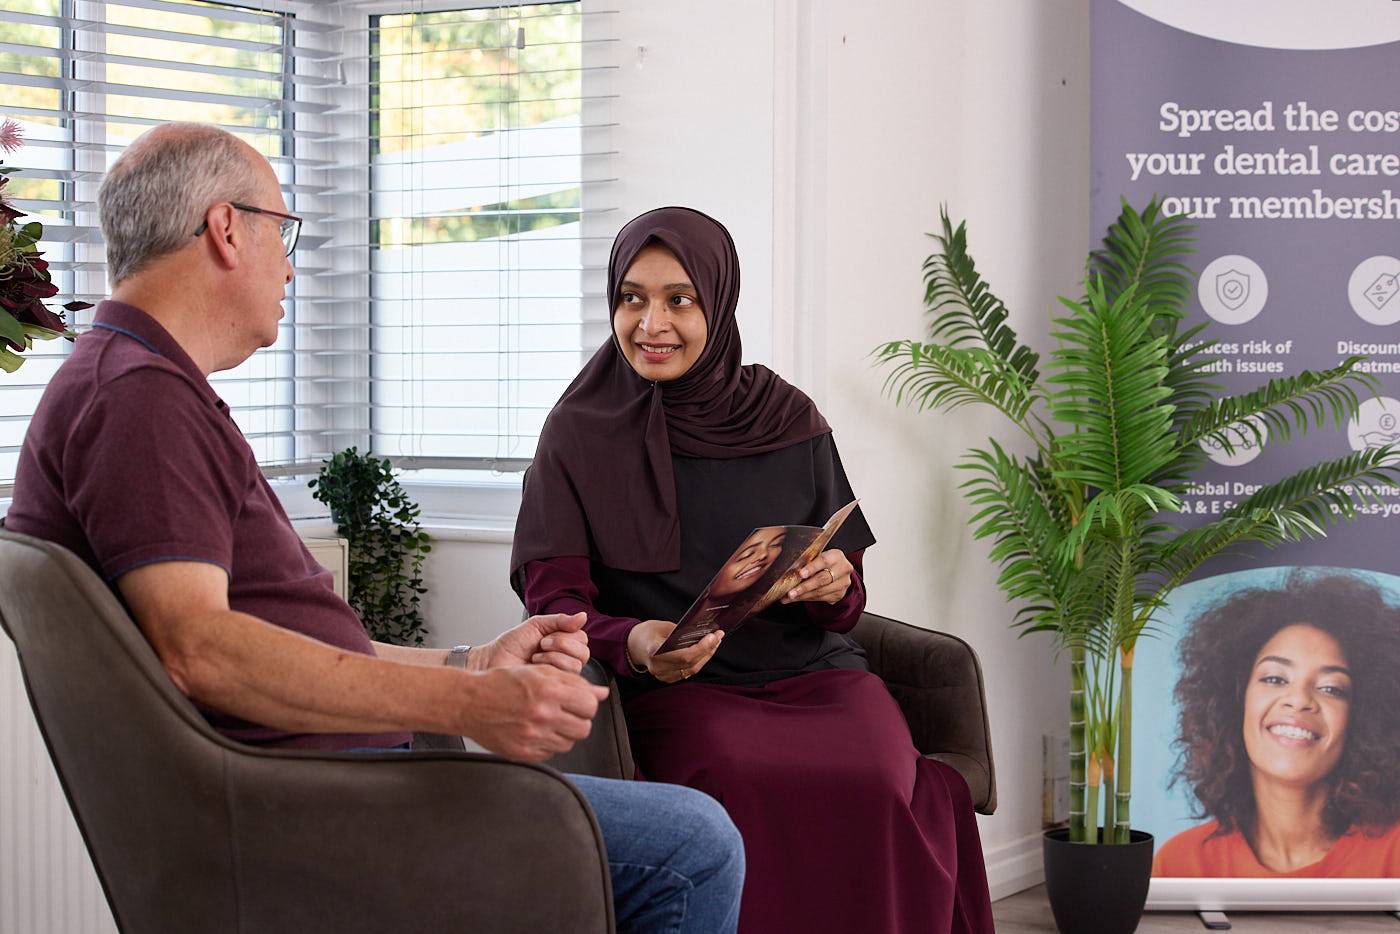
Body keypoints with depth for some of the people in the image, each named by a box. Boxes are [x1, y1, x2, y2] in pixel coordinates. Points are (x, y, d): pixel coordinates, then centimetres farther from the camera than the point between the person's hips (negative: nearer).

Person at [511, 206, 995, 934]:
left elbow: (845, 599, 15)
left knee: (881, 786, -31)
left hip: (812, 673, 2)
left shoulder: (789, 422, 10)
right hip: (675, 689, -2)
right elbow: (552, 599, -2)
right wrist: (634, 643, -22)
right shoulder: (580, 433, 4)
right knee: (746, 784, -36)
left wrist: (836, 585, -10)